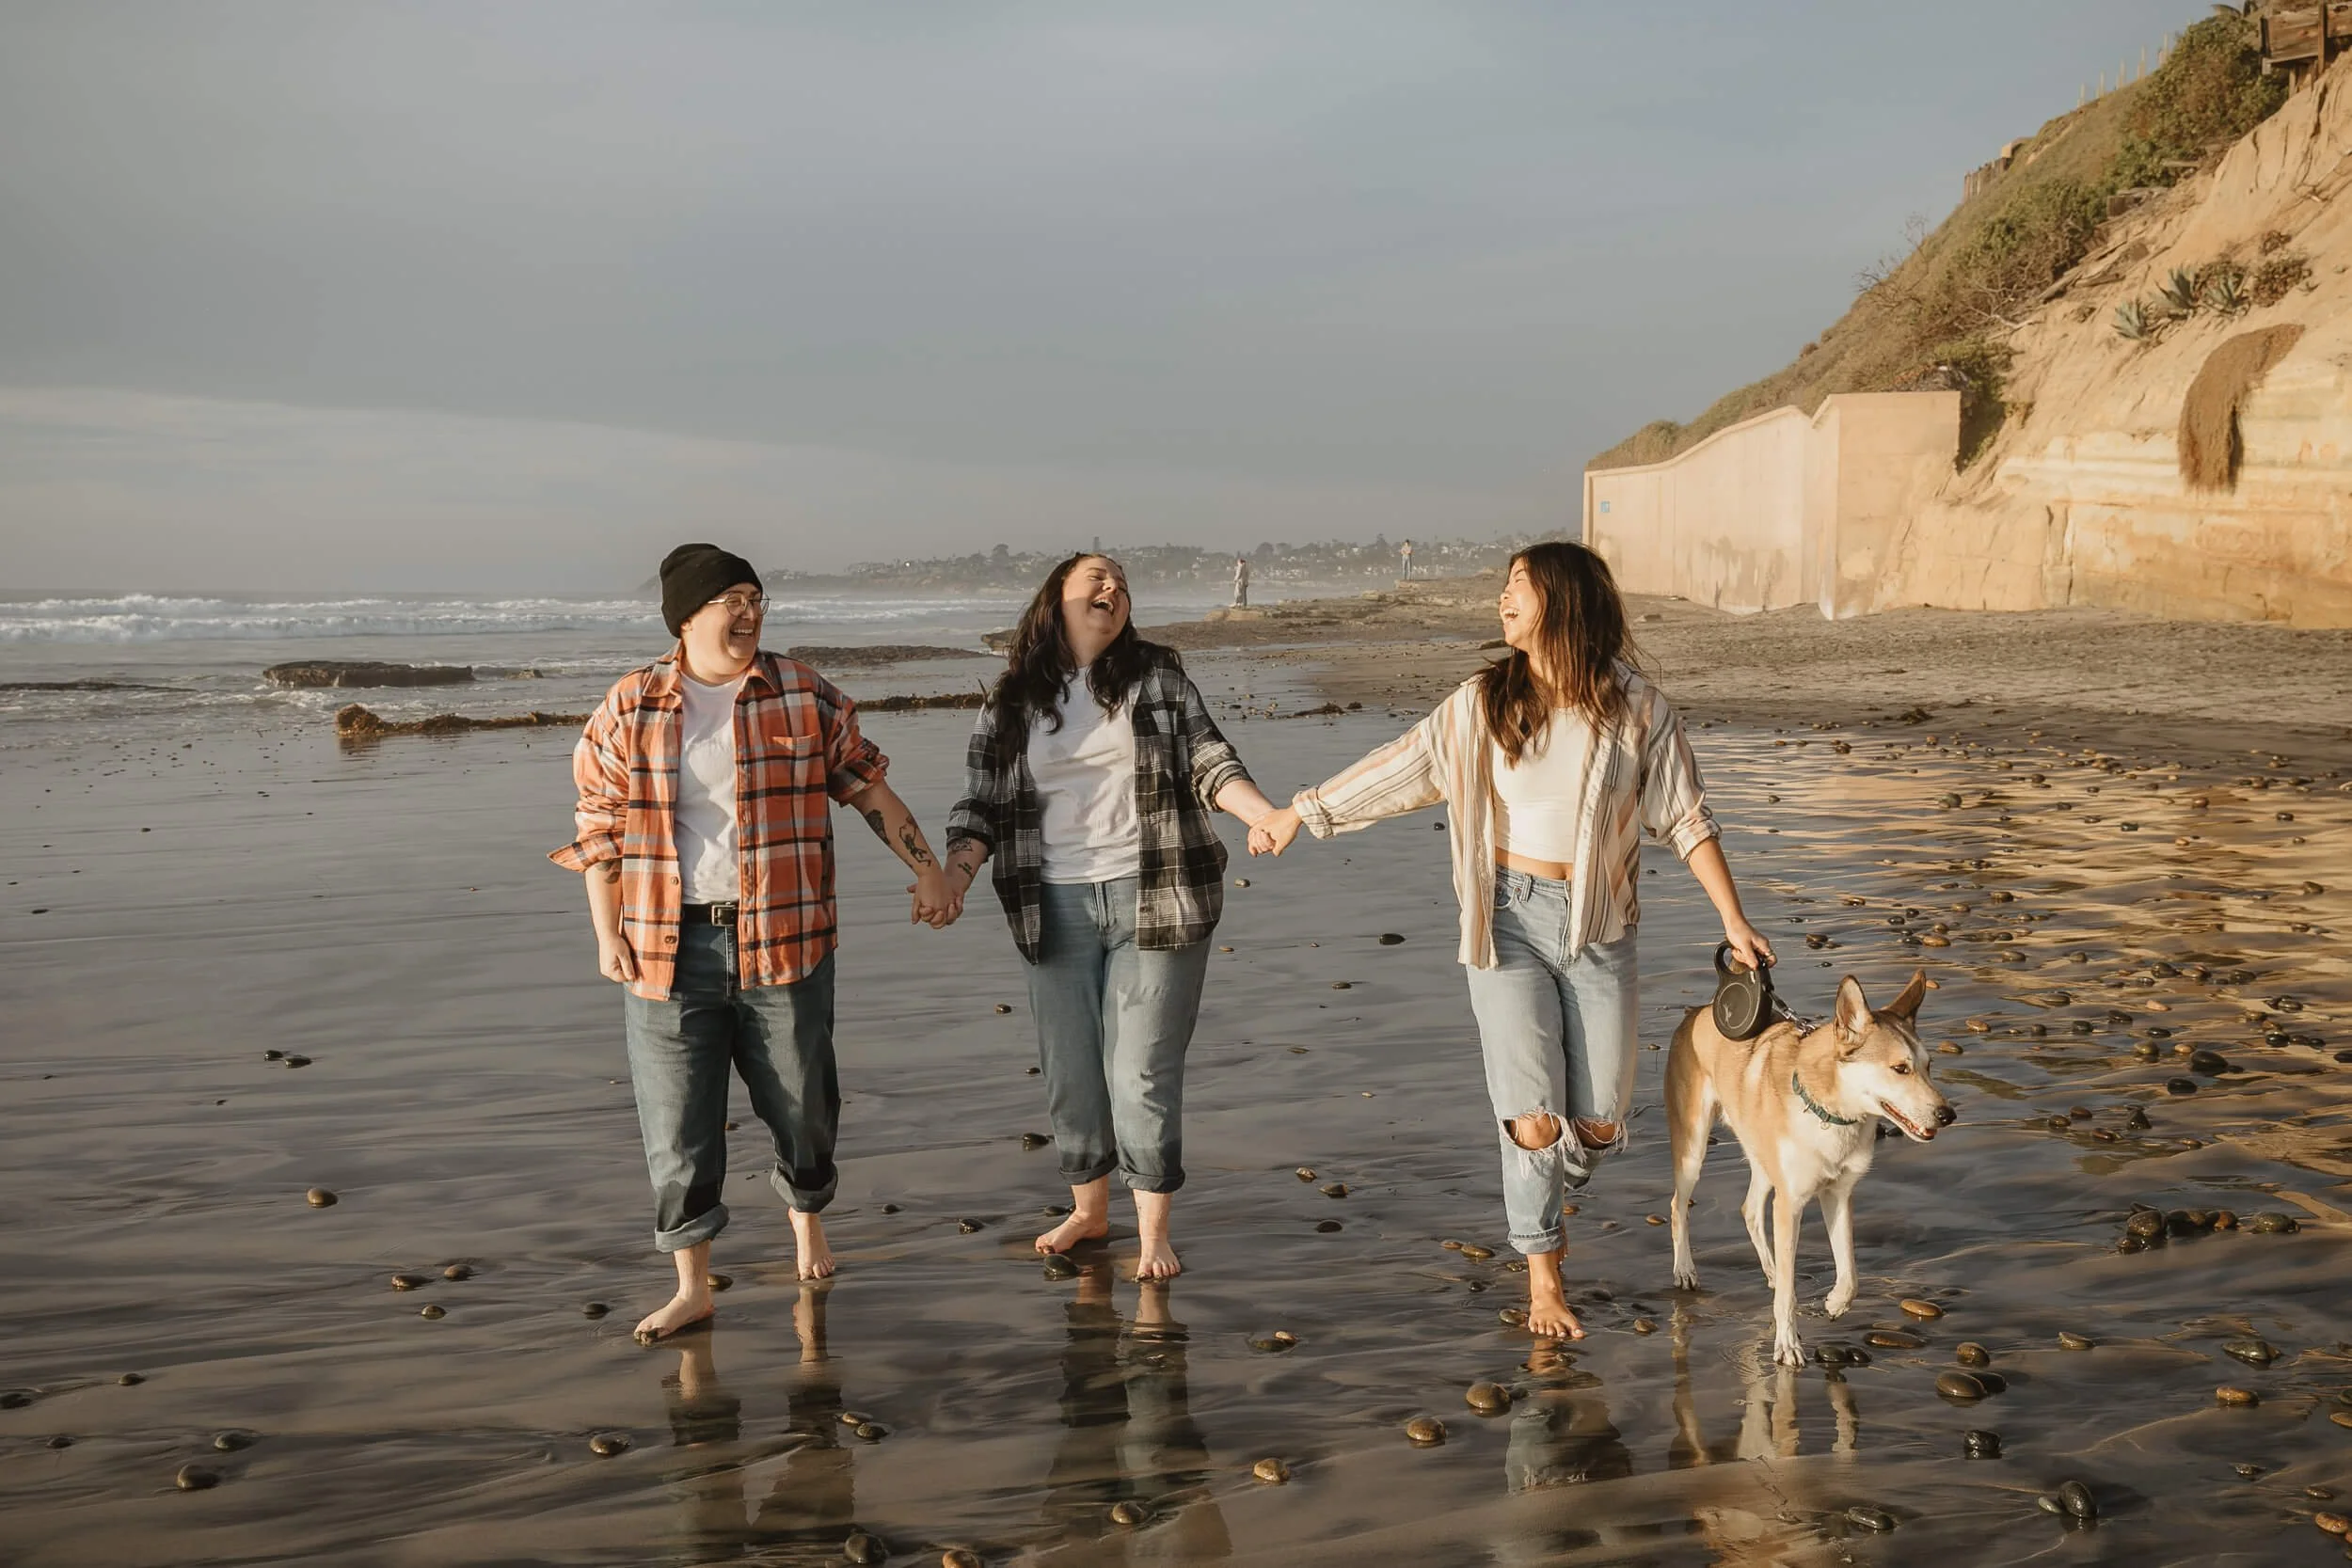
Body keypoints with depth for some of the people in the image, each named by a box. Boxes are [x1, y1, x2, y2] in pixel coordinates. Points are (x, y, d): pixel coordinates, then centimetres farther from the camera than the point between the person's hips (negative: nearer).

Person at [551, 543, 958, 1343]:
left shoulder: (806, 698, 2)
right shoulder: (629, 708, 1)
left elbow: (869, 787, 9)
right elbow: (599, 827, 4)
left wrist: (926, 868, 7)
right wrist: (607, 935, 0)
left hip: (782, 940, 0)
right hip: (668, 949, 0)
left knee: (802, 1102, 11)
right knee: (677, 1124, 3)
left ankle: (806, 1209, 41)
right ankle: (692, 1285, 16)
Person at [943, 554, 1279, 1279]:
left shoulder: (1157, 676, 3)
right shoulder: (1011, 703, 6)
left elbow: (1206, 757, -1)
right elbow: (982, 803, 4)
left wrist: (1265, 814, -18)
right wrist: (954, 871, -13)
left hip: (1154, 899, -2)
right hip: (1057, 907, 2)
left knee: (1143, 1073, -2)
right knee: (1070, 1072, 10)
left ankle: (1154, 1229, 12)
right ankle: (1088, 1210, 30)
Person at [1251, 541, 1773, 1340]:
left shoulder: (1637, 708, -2)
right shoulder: (1482, 705, 0)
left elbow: (1687, 819, -1)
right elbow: (1400, 766, 7)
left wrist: (1733, 919, -5)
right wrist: (1301, 812, 10)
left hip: (1599, 928, 1)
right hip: (1511, 922, 0)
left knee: (1598, 1124, 2)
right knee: (1534, 1122, -6)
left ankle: (1542, 1195, 37)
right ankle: (1541, 1275, 16)